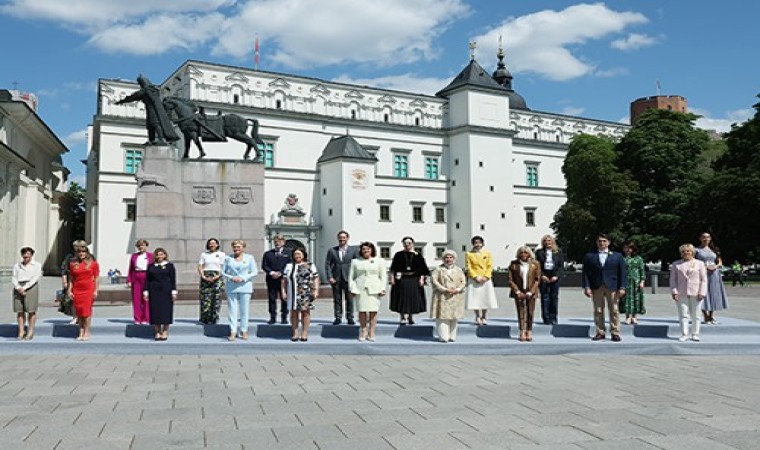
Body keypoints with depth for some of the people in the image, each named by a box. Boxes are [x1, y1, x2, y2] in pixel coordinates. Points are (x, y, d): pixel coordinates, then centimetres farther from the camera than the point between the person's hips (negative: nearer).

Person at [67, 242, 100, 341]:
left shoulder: (93, 263, 5)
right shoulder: (73, 263, 12)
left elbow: (97, 278, 3)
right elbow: (71, 279, 14)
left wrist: (96, 291, -4)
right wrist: (69, 291, 5)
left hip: (89, 289, -3)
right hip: (77, 290, 3)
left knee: (87, 310, -5)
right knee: (79, 311, 2)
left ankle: (86, 333, -2)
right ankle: (81, 333, 6)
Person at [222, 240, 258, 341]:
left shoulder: (249, 258, 5)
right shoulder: (228, 258, 8)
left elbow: (255, 272, 3)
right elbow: (223, 271, 9)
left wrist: (243, 278, -10)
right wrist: (231, 278, -9)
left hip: (245, 287, -1)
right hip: (231, 287, 1)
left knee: (244, 310, 1)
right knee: (232, 310, -1)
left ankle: (244, 331, 9)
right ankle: (233, 332, 3)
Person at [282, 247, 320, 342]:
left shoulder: (310, 266, 6)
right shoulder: (289, 266, 12)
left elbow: (316, 278, 2)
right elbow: (284, 280, 11)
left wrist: (316, 290, -6)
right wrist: (283, 291, 4)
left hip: (306, 294, -2)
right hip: (293, 294, 2)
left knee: (305, 312, 0)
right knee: (294, 312, 4)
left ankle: (304, 333, 6)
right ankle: (295, 333, 11)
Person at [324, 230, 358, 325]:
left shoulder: (353, 250, 6)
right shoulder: (332, 250, 9)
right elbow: (327, 264, 6)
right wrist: (330, 277, -5)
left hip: (349, 278, -1)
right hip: (336, 279, 1)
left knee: (349, 299, 1)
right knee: (337, 299, 3)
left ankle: (350, 318, 8)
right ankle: (338, 318, 11)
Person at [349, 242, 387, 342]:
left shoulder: (380, 261, 13)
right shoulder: (355, 261, 15)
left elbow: (383, 276, 9)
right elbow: (351, 276, 12)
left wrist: (382, 289, -1)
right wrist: (352, 289, 2)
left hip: (374, 290, -1)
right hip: (360, 289, 1)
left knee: (373, 311, -5)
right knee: (362, 311, -4)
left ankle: (371, 333, -1)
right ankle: (363, 331, 7)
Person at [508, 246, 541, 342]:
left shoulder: (535, 264, 1)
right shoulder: (513, 264, 1)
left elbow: (537, 279, 1)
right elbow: (510, 279, 1)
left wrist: (530, 292, -8)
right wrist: (517, 292, -8)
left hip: (531, 292, 0)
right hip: (519, 292, 0)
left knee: (530, 312, 2)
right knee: (521, 312, -2)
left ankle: (529, 332, 9)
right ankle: (522, 332, -1)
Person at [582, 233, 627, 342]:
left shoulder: (617, 256, 10)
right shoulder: (589, 256, 9)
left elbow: (623, 273, 5)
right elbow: (586, 273, 5)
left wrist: (622, 287, -4)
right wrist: (586, 287, -5)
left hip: (612, 287, 0)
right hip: (596, 287, 1)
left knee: (614, 311, -1)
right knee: (598, 311, 3)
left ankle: (615, 333, 5)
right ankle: (600, 333, 9)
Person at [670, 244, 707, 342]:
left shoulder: (699, 263, 7)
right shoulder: (676, 264, 9)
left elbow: (704, 279, 4)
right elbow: (673, 279, 6)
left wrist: (702, 292, -6)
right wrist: (674, 291, -5)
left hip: (695, 293, 0)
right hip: (681, 294, 0)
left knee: (695, 315, 5)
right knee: (683, 314, -1)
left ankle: (695, 334, 13)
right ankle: (684, 334, 4)